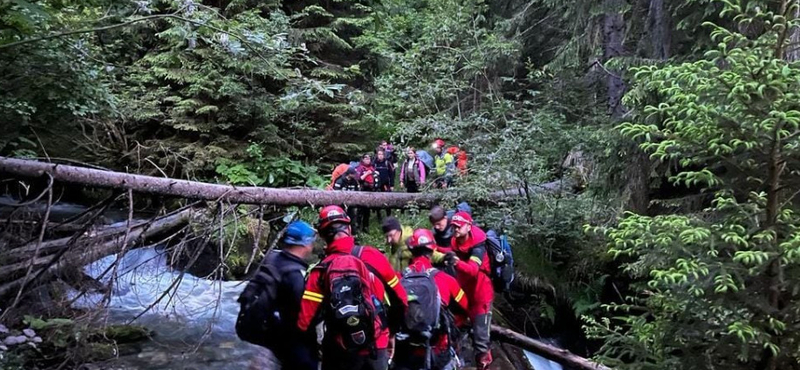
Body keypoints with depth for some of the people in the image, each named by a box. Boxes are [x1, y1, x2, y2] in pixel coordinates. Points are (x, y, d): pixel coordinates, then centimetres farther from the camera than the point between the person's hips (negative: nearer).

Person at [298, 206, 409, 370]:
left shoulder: (322, 270, -12)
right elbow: (401, 300, 3)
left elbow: (303, 321, -14)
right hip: (379, 346, 2)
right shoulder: (374, 256, -6)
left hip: (342, 350, -2)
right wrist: (391, 332, 18)